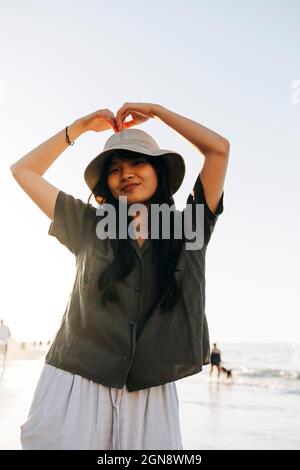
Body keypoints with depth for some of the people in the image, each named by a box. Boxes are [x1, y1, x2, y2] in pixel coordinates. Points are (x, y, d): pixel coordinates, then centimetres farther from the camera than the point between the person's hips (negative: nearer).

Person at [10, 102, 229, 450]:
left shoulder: (188, 228, 7)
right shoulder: (88, 226, 9)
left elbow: (219, 148, 3)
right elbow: (24, 170, 16)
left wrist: (154, 111, 12)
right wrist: (81, 125, 18)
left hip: (151, 395, 0)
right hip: (74, 385, 0)